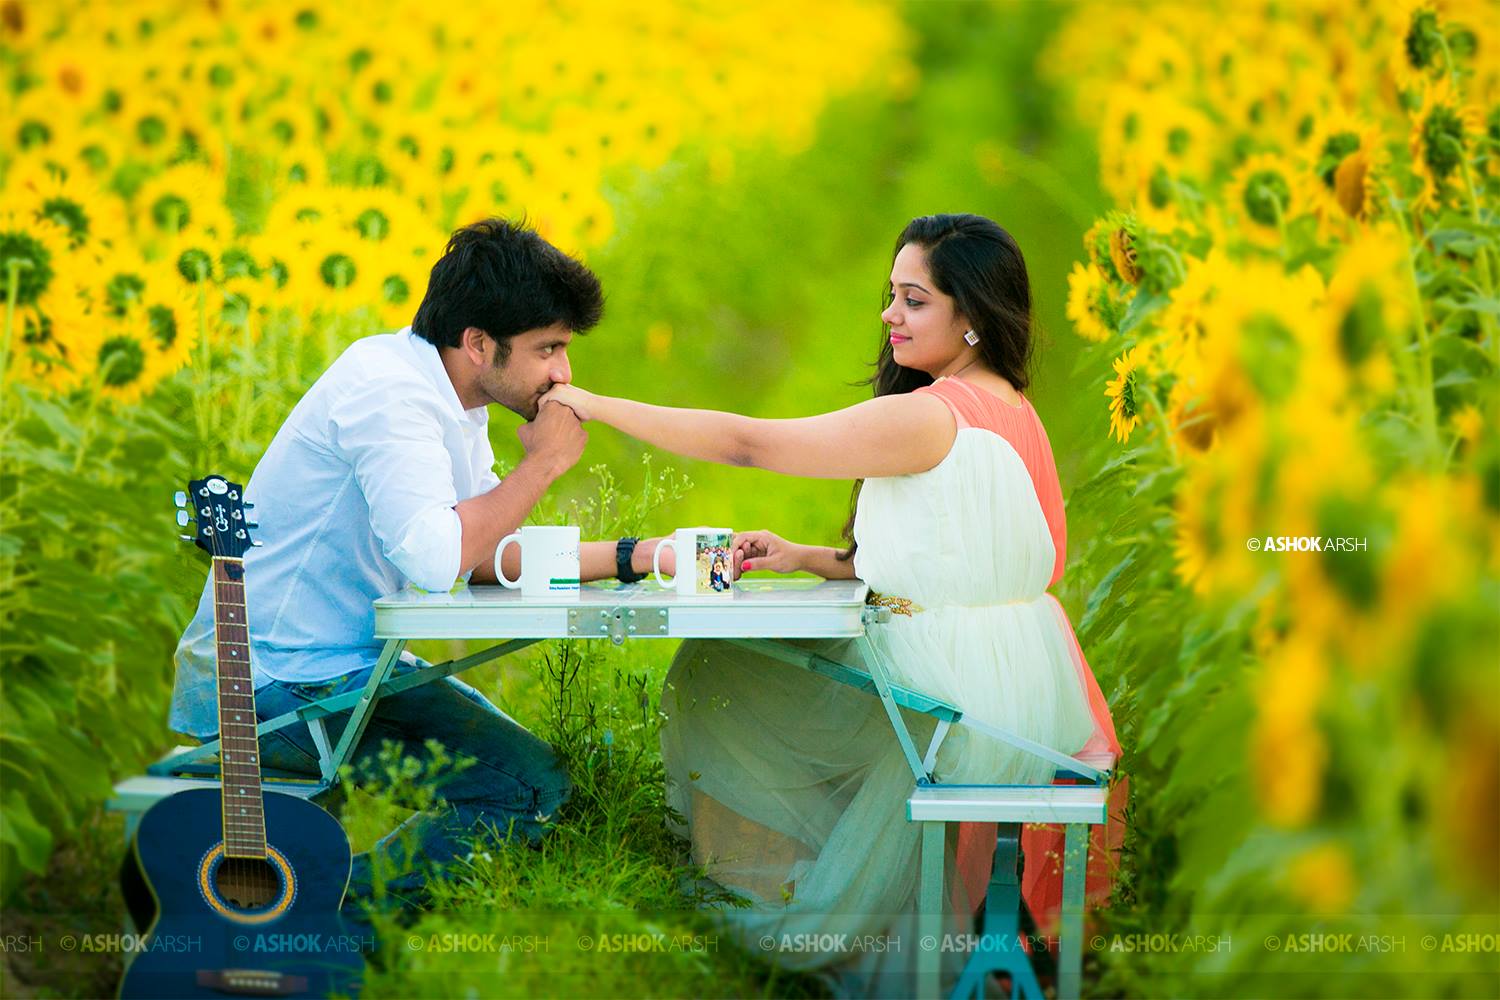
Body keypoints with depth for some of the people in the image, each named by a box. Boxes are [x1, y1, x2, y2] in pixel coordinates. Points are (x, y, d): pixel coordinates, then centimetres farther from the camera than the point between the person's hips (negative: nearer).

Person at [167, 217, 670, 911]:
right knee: (532, 788, -16)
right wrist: (544, 464, -18)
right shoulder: (389, 391, -20)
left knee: (530, 762, 23)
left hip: (347, 664, 11)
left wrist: (638, 558, 5)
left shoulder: (450, 402, 11)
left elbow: (487, 556, 13)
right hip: (276, 682, -11)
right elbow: (433, 557, -31)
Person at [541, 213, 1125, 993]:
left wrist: (597, 405, -10)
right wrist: (809, 559, 7)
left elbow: (748, 443, -17)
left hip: (949, 692, -10)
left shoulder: (932, 417, -20)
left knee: (715, 681, 5)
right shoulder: (1007, 410, 10)